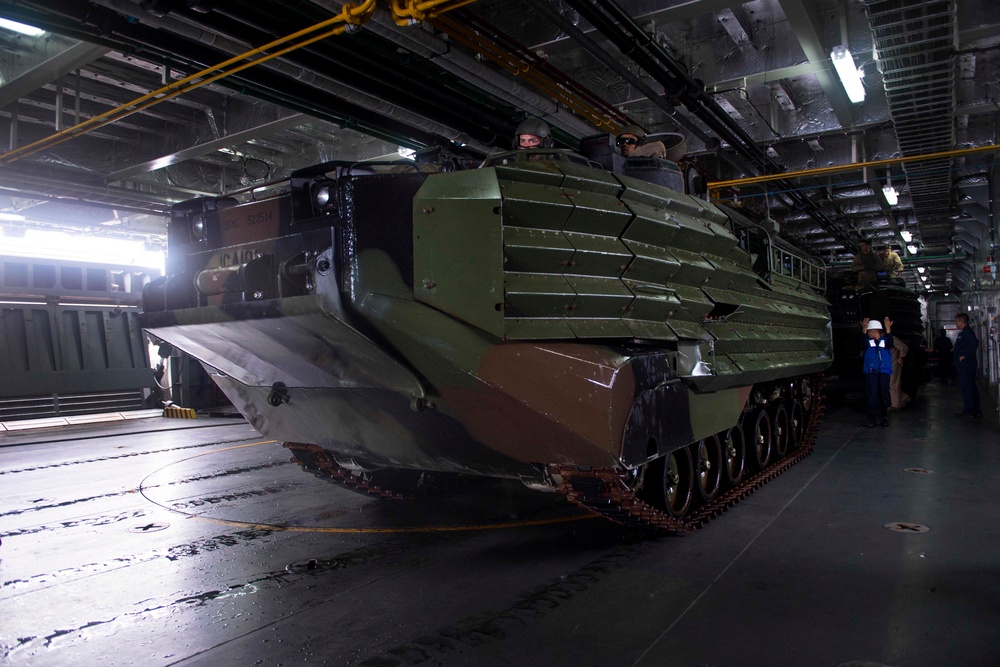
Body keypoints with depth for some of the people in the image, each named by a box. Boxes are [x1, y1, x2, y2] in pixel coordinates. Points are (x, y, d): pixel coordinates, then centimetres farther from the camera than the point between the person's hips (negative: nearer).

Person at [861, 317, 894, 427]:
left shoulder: (885, 340, 7)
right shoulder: (868, 341, 8)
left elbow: (890, 344, -15)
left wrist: (888, 329, -26)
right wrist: (864, 330, -27)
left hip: (884, 372, 0)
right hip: (870, 372, 0)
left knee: (884, 394, 3)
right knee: (872, 395, -5)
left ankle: (882, 417, 15)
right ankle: (872, 418, -3)